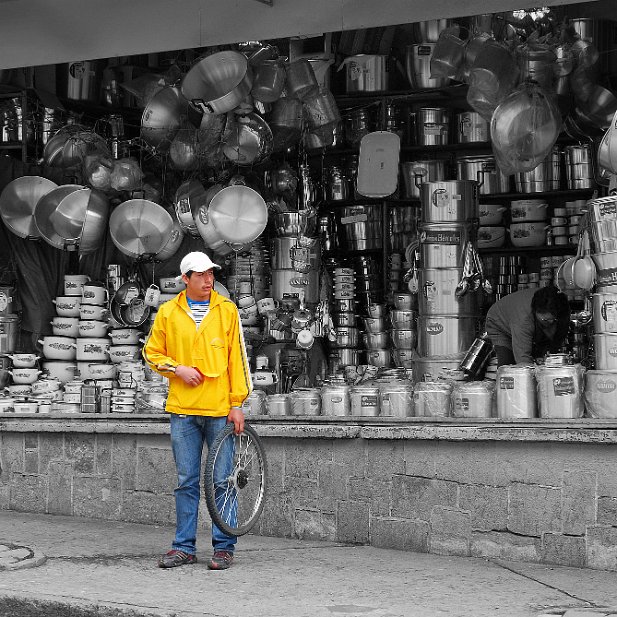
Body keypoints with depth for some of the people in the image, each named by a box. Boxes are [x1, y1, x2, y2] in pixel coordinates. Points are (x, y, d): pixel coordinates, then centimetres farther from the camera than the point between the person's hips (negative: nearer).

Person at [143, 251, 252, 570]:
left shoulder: (227, 310, 3)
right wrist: (177, 368, -6)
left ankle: (224, 547, 8)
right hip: (183, 411, 1)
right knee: (186, 482, 7)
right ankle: (184, 547, 14)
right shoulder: (168, 312, 6)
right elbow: (152, 352, 13)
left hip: (220, 410, -1)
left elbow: (237, 358, 2)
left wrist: (238, 403, -4)